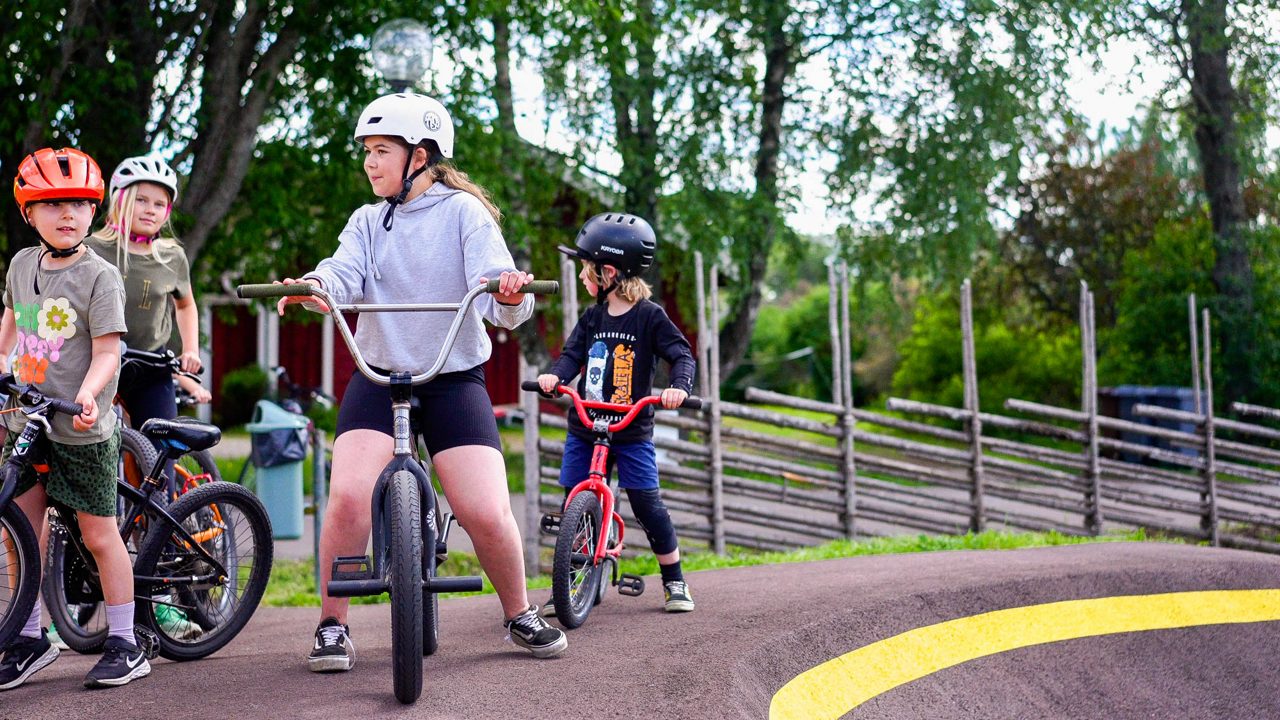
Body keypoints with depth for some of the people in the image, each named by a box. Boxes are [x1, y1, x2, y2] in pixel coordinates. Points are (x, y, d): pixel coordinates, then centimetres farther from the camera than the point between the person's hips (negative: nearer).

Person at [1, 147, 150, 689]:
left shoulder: (99, 277, -11)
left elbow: (107, 351, -15)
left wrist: (86, 394, -31)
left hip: (81, 429, -6)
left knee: (98, 534, 0)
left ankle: (124, 645, 10)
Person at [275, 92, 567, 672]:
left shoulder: (463, 211, -2)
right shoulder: (368, 223, 9)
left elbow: (496, 294, -14)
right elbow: (345, 272, -10)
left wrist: (511, 294, -38)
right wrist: (312, 285, -33)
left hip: (455, 378, -2)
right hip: (378, 377, 2)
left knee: (486, 513, -13)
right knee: (348, 495, -20)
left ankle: (520, 615, 13)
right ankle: (332, 626, -2)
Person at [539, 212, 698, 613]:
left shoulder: (650, 316, -5)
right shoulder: (591, 318, 8)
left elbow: (682, 354, -9)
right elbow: (572, 354, 2)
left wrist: (679, 386, -30)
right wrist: (555, 375, -21)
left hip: (632, 432, -4)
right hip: (584, 427, 4)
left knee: (647, 504, -7)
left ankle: (674, 582, 9)